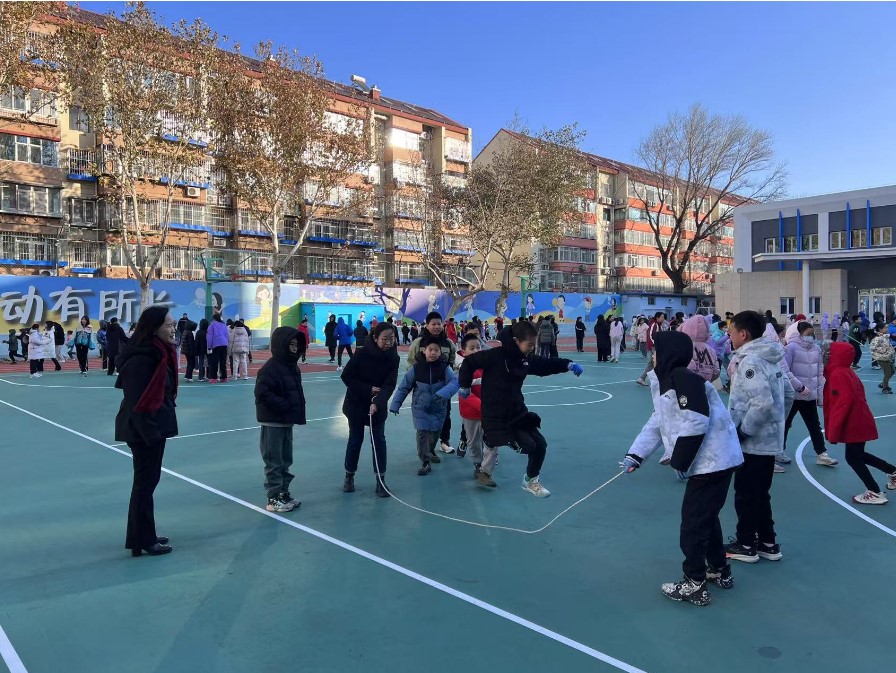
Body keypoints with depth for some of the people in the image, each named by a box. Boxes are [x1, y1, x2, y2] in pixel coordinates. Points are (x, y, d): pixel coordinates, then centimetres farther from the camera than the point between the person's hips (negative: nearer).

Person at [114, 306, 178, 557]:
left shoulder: (160, 352, 8)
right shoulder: (141, 358, -22)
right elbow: (135, 401, -23)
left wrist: (158, 428, 14)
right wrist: (150, 432, -23)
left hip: (154, 426, 10)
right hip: (143, 429, -10)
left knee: (147, 480, 17)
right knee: (145, 482, 2)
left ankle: (144, 536, 30)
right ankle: (143, 541, 14)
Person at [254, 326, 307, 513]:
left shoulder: (292, 366, 9)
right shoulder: (270, 368, -18)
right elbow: (262, 393, -25)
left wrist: (296, 408, 5)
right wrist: (284, 405, -22)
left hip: (287, 421, 9)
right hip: (273, 422, -9)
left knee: (286, 460, 17)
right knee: (274, 461, 1)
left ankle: (283, 493, 29)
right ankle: (273, 499, 10)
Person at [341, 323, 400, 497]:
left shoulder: (393, 358, -11)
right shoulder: (362, 353, -19)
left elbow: (389, 385, -19)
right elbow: (346, 377, -14)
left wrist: (377, 403, -35)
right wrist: (369, 389, -20)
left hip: (378, 406, 2)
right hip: (356, 404, -2)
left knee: (379, 440, 2)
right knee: (355, 440, 9)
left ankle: (381, 480, 11)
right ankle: (349, 476, 27)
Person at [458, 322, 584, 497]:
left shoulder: (526, 359, 1)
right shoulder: (495, 355, -22)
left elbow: (545, 365, 16)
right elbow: (468, 362, -13)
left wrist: (568, 364, 3)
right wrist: (465, 386, -5)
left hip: (518, 413, 7)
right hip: (496, 417, -7)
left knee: (540, 445, 6)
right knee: (528, 446, -13)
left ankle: (531, 480, 31)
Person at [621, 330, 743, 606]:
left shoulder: (683, 377, -19)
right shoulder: (667, 381, 13)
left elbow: (696, 423, -25)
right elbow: (658, 423, 13)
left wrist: (678, 461, -16)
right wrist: (635, 454, 4)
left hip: (712, 461, -10)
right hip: (712, 459, 10)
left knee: (693, 521, 0)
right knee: (705, 516, 23)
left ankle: (694, 585, 12)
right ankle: (720, 571, 40)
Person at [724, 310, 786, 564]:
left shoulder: (749, 361, -21)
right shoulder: (771, 358, 8)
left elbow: (763, 403, -29)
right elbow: (787, 393, 14)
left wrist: (742, 430, -19)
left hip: (752, 441, -9)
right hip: (770, 438, 9)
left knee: (745, 495, 7)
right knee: (761, 494, 19)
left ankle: (746, 545, 19)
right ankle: (768, 543, 29)